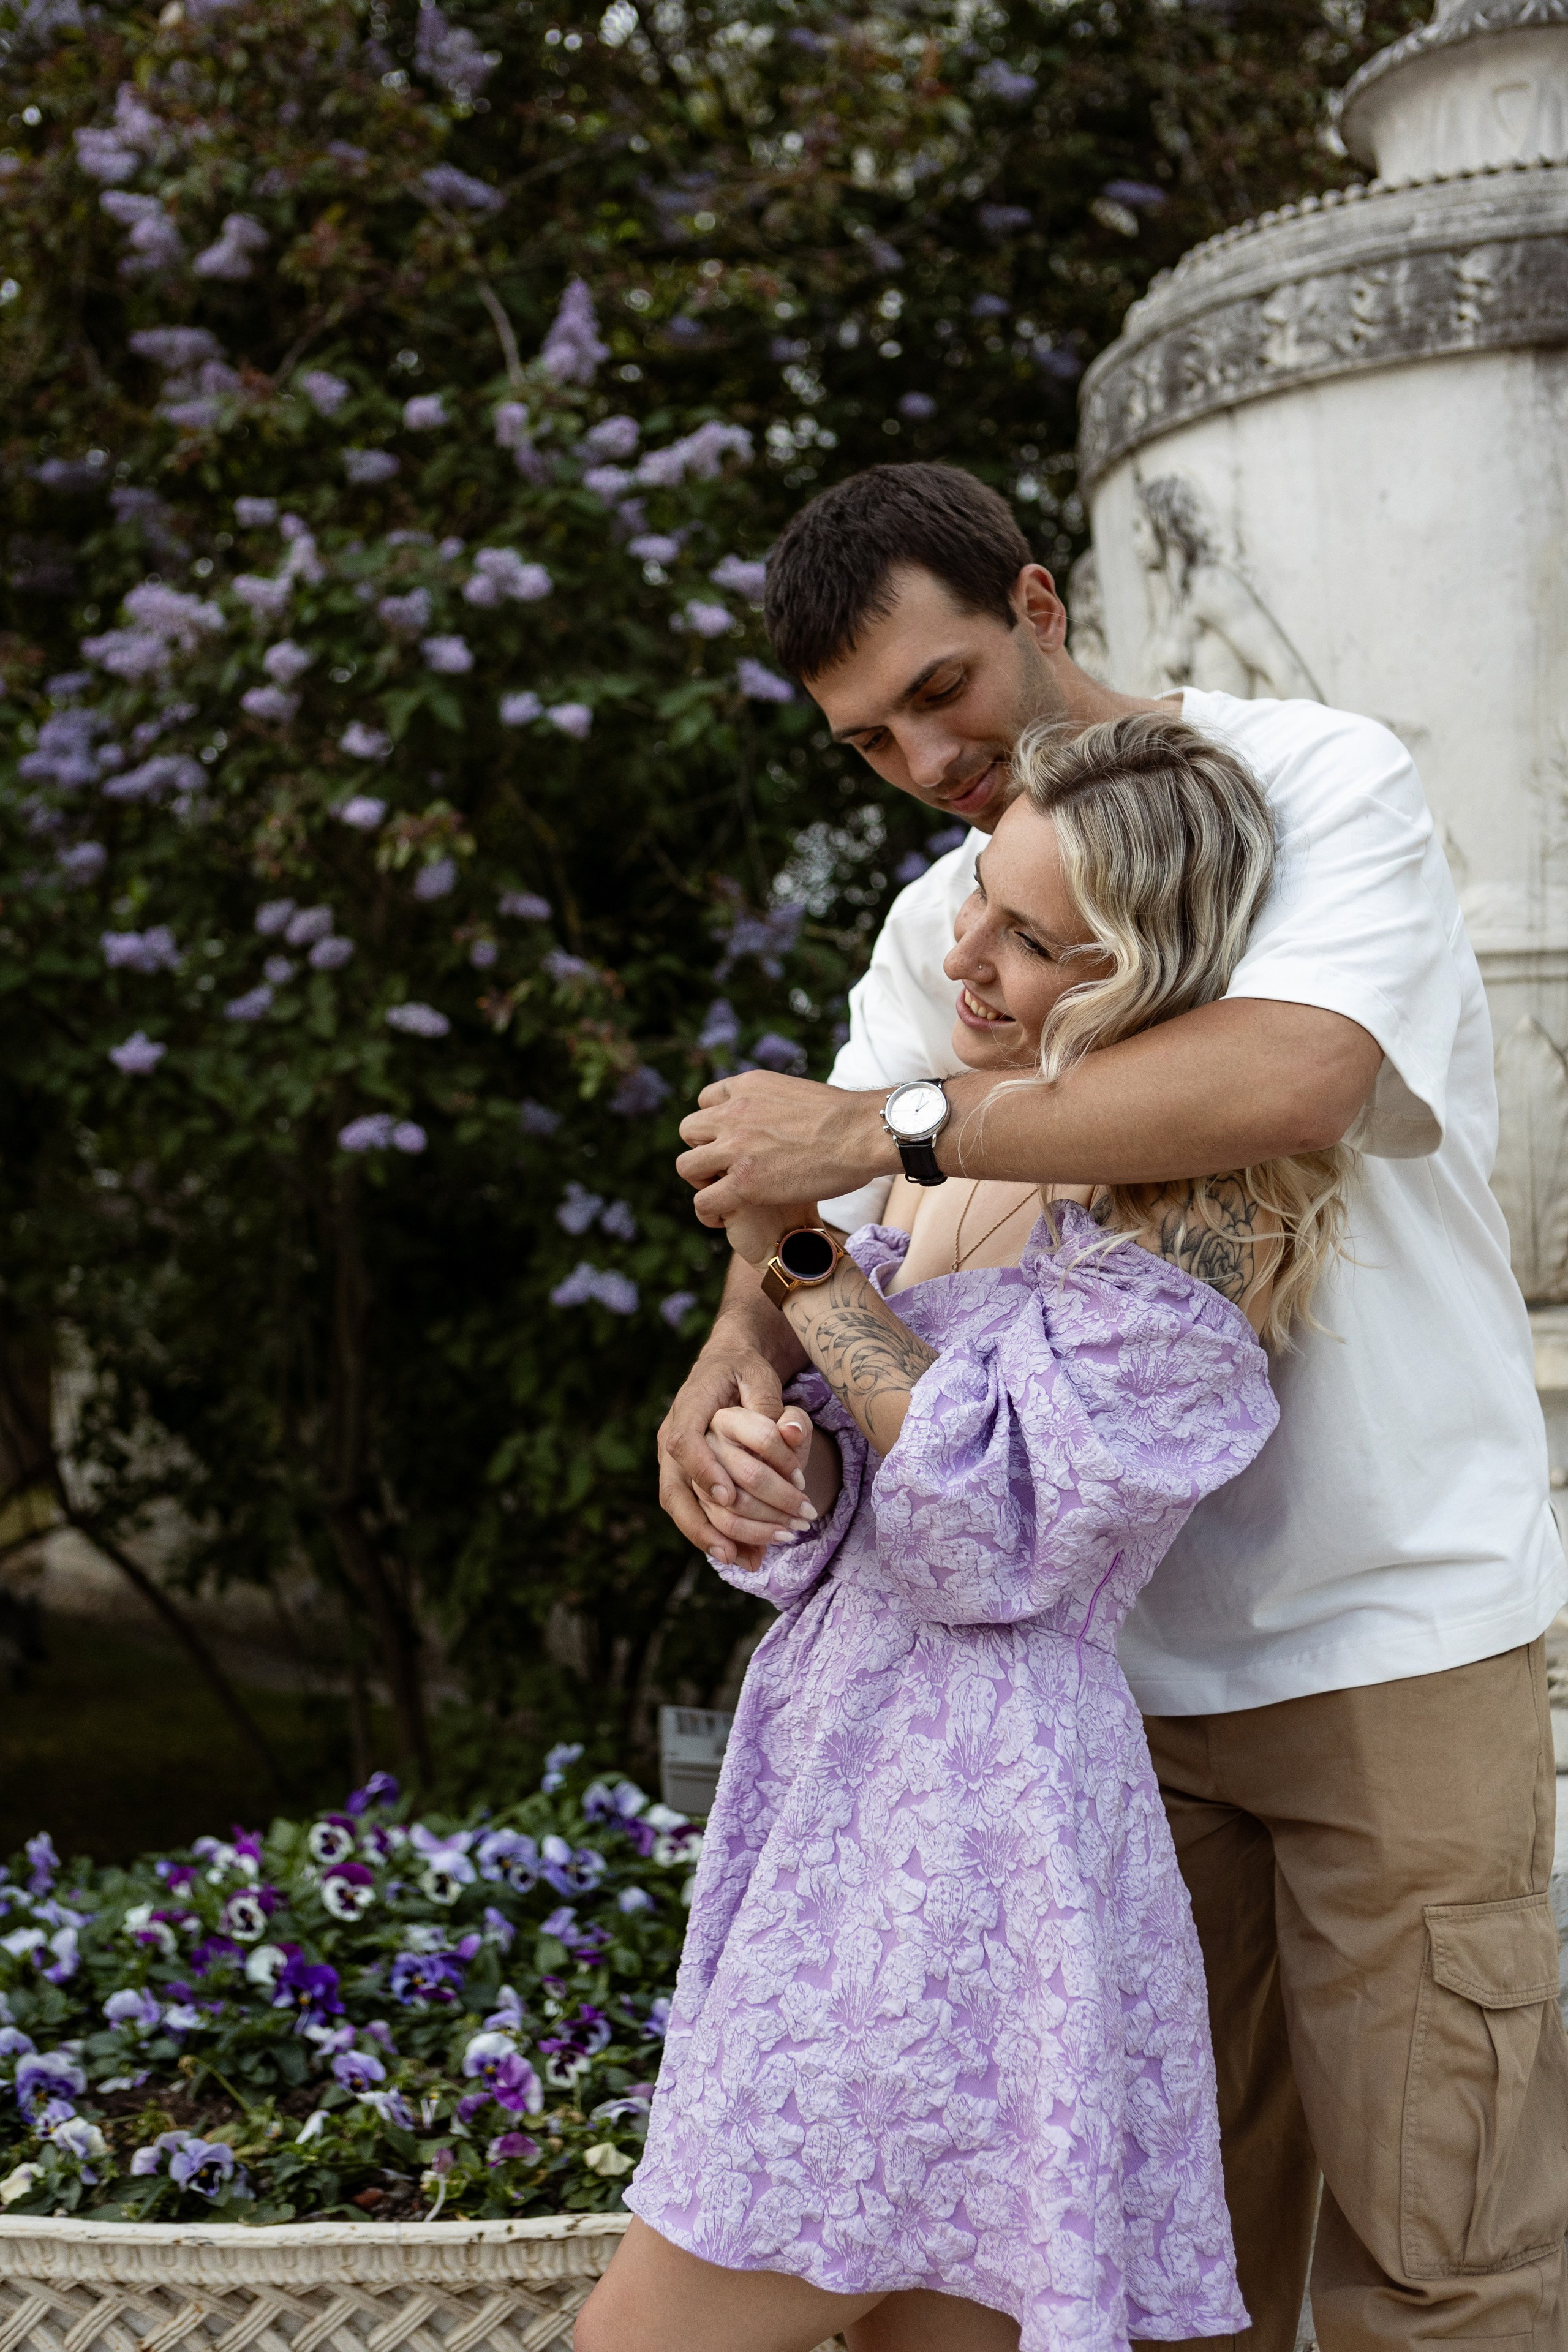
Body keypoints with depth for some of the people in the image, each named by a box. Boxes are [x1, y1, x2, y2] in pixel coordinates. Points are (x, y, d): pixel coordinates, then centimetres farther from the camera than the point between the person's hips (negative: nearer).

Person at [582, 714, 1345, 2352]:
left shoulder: (1190, 1211, -11)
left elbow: (996, 1536, -18)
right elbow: (823, 1529, 13)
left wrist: (805, 1259, -15)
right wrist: (767, 1444, -10)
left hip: (973, 1831, -9)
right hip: (844, 1795, 9)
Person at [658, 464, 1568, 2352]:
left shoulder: (1323, 783, -9)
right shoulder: (936, 925, 11)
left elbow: (1290, 1078, -29)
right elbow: (830, 1211, 1)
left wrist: (890, 1121, -27)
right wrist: (742, 1347, -23)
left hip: (1395, 1615, -5)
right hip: (1130, 1641, 6)